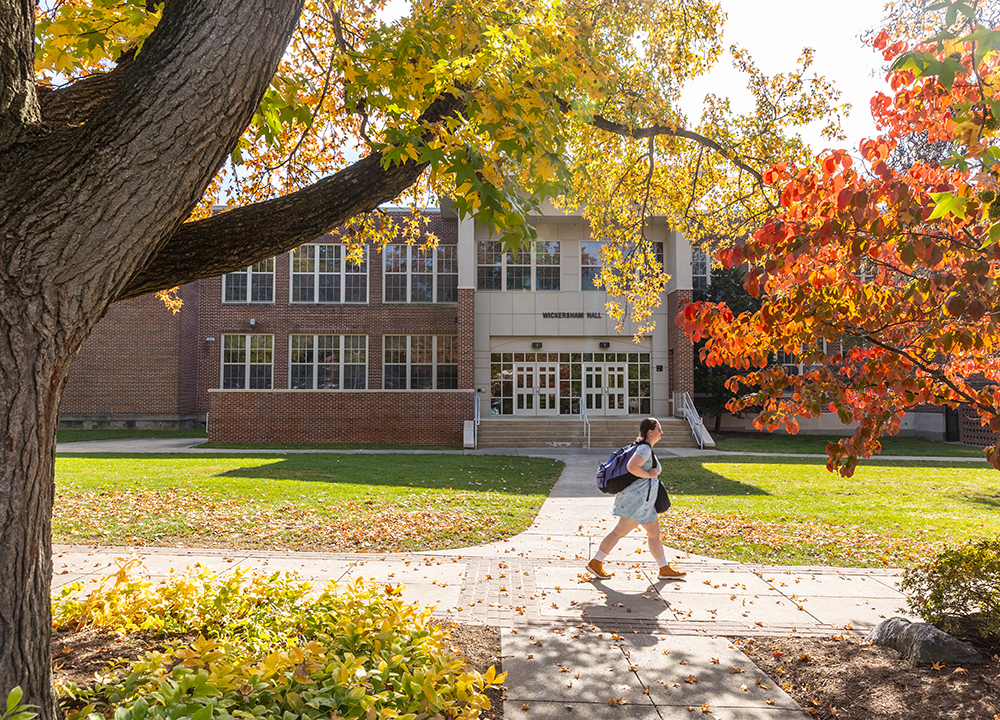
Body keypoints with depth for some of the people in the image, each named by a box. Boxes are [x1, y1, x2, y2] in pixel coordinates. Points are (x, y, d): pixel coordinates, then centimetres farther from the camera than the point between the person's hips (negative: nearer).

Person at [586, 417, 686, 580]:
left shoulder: (646, 448, 16)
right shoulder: (645, 449, -16)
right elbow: (631, 467, -31)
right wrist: (649, 475, -19)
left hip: (643, 501, 11)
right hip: (638, 499, -11)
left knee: (654, 532, 12)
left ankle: (665, 569, 18)